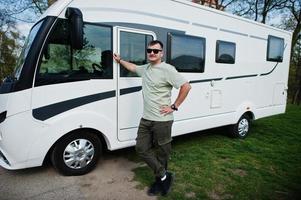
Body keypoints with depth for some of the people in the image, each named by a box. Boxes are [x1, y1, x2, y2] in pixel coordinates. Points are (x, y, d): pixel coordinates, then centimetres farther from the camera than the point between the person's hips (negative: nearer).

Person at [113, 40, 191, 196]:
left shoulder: (167, 69, -13)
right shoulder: (145, 69, 11)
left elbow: (186, 86, -18)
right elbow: (133, 67, 34)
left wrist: (174, 106, -16)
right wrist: (120, 60, 39)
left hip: (162, 120, -8)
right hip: (146, 119, 8)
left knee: (162, 153, 7)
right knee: (141, 148, 10)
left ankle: (160, 180, 28)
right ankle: (164, 177, 23)